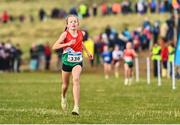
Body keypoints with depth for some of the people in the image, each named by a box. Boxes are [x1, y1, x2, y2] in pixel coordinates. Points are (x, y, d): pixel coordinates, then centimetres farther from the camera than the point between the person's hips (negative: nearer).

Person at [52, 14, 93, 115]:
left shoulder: (81, 33, -1)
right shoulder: (65, 34, -13)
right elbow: (54, 47, -21)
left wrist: (87, 52, 21)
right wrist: (67, 44, -30)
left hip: (77, 62, 0)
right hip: (67, 62, 0)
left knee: (76, 80, -25)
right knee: (65, 84, 15)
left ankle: (76, 107, -30)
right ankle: (63, 97, 53)